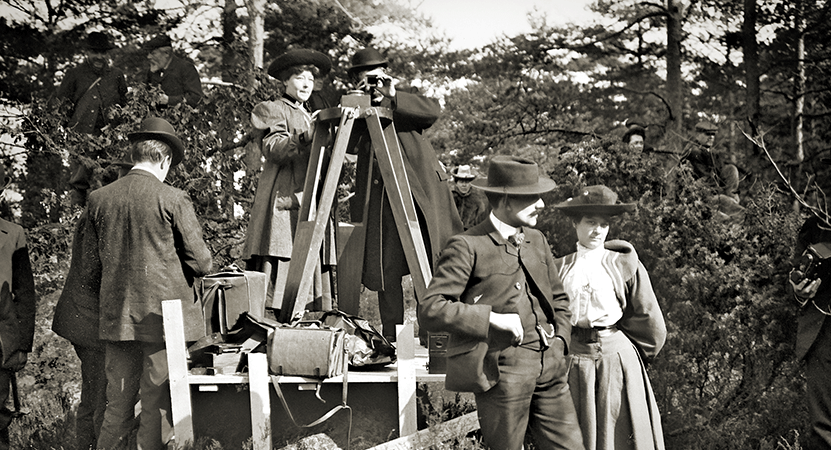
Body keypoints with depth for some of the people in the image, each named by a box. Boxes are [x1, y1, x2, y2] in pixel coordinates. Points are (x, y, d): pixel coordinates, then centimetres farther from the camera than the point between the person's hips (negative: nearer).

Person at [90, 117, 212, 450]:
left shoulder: (97, 199, 4)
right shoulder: (173, 200, -9)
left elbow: (96, 257, 11)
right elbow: (200, 263, -5)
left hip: (115, 319, 4)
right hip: (162, 316, -4)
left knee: (117, 407, 12)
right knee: (158, 408, 4)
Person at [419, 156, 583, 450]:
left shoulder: (537, 241, 15)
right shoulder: (467, 247, -8)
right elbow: (430, 310, -14)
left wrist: (560, 340, 12)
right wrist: (492, 318, -18)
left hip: (549, 369, 6)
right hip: (501, 369, -6)